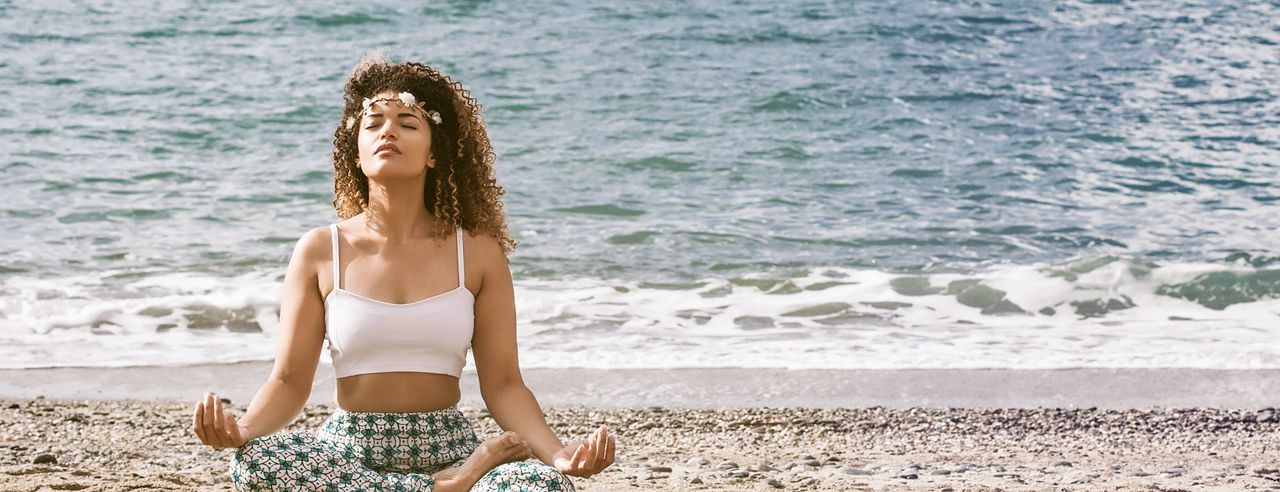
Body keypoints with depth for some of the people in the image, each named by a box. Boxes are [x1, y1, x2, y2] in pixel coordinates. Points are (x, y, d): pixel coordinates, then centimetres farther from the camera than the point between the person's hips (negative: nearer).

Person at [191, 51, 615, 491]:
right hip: (348, 453, 2)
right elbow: (289, 380, 2)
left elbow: (503, 383, 1)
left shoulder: (477, 253, 2)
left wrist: (558, 453, -17)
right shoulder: (320, 252, 3)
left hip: (448, 449, -2)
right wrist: (241, 430, -20)